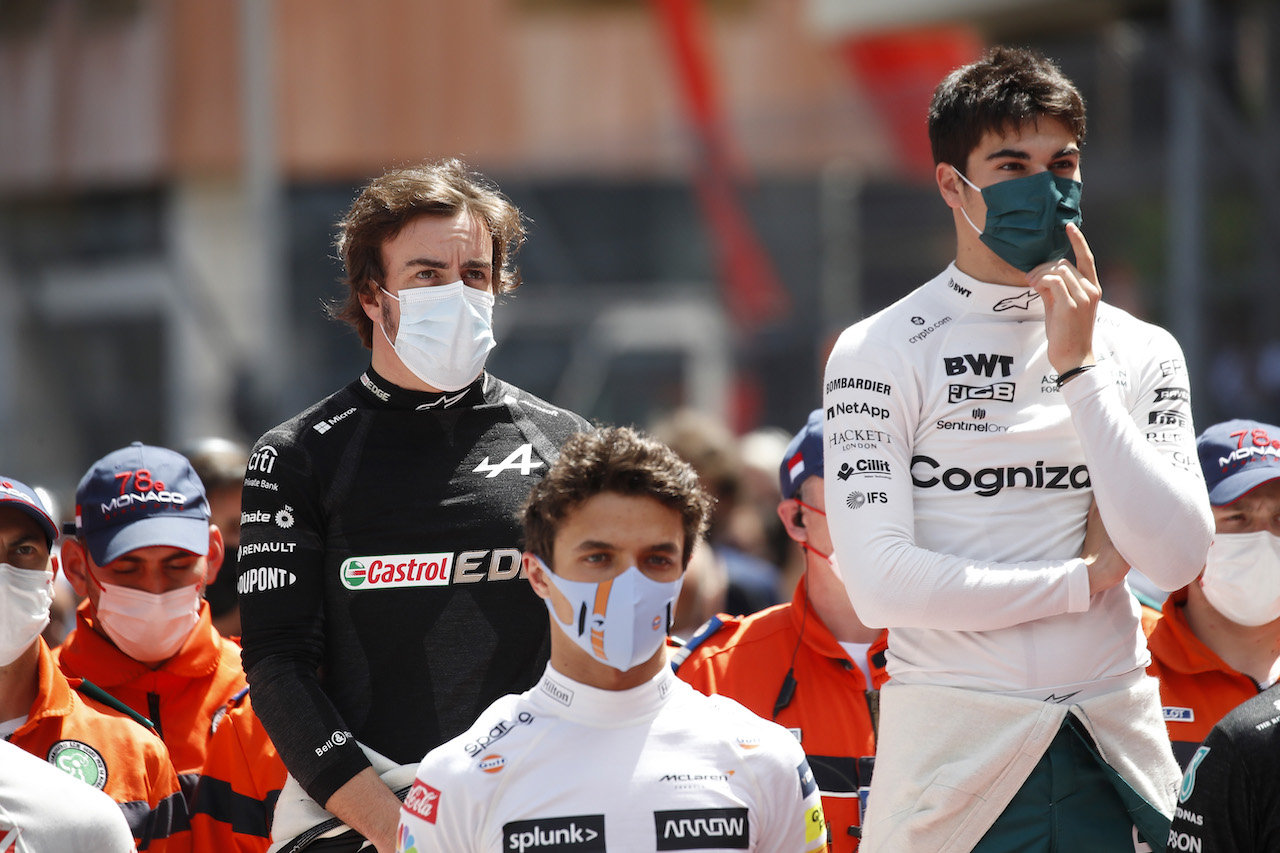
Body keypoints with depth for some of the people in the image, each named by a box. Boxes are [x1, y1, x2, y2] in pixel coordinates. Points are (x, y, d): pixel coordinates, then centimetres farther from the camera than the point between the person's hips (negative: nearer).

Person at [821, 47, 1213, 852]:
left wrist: (1079, 368, -8)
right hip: (954, 751, -3)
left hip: (1114, 747, 3)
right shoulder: (880, 353, -2)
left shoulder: (1143, 353, 9)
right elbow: (881, 582, -12)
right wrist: (1084, 578, -6)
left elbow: (1176, 559, -5)